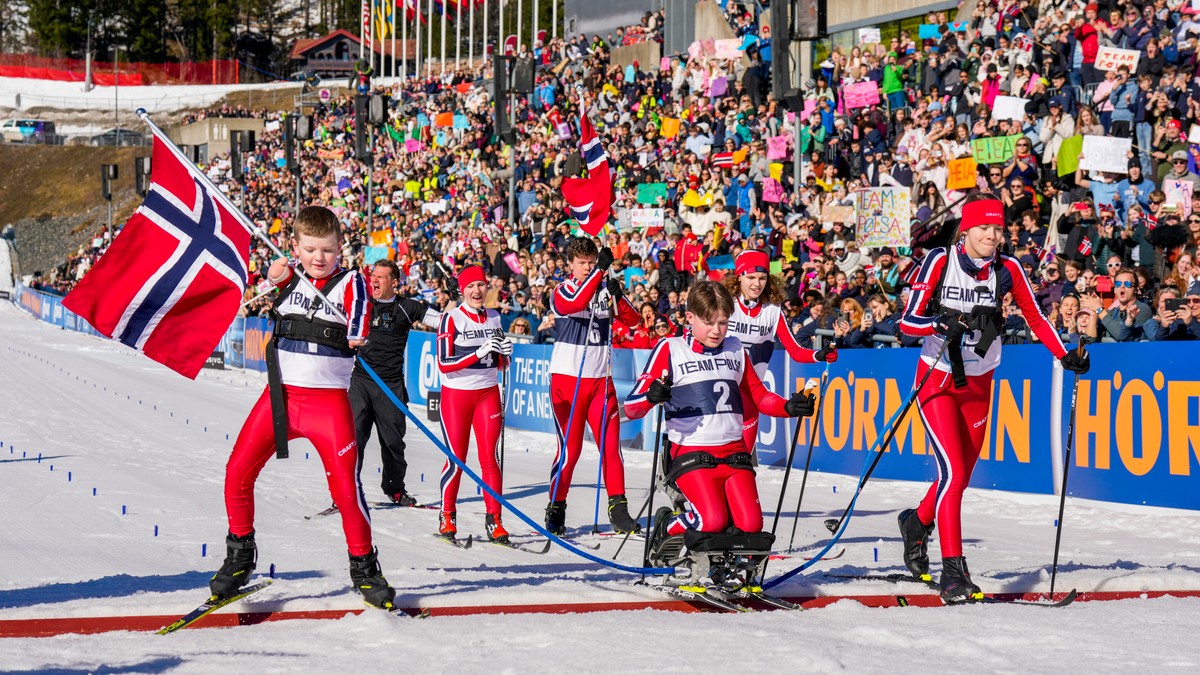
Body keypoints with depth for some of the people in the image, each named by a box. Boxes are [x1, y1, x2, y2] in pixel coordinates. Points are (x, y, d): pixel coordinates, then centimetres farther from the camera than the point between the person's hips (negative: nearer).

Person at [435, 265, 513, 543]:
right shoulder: (452, 318, -8)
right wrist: (479, 353, -25)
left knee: (489, 458, -2)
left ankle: (494, 520, 0)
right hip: (456, 395, -4)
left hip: (488, 393, 4)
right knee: (456, 459, 0)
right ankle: (447, 517, 15)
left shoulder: (494, 318, 8)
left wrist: (505, 353, -7)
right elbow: (444, 364, -16)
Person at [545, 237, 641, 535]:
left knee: (611, 443, -1)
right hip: (567, 378, -3)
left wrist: (618, 296, -21)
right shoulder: (562, 291, -3)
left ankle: (617, 507, 3)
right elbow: (575, 304, -27)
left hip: (600, 379, 4)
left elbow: (632, 320, -3)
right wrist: (599, 271, -32)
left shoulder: (605, 289, 8)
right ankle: (556, 507, 8)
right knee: (570, 447, -3)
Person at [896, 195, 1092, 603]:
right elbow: (907, 321, -15)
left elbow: (1035, 318, 3)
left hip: (978, 385, 4)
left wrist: (1066, 356, -10)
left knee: (961, 477, 12)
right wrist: (945, 322, -34)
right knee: (952, 474, -16)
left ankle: (917, 523, 43)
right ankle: (953, 572, -12)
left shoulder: (1007, 269, -6)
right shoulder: (940, 262, -14)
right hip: (937, 381, -4)